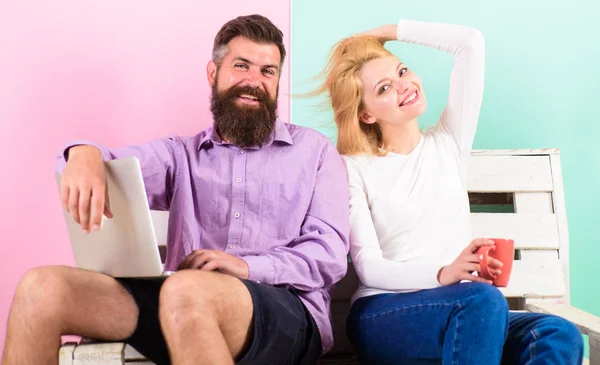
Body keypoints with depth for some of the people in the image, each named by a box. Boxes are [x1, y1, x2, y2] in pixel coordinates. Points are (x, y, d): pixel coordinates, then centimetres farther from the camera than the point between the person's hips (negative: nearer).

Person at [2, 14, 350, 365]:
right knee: (41, 288, -19)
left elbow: (330, 254, 3)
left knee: (187, 291, -38)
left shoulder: (314, 151, 14)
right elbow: (120, 165, 4)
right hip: (182, 305, 3)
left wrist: (249, 266, -15)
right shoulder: (182, 154, 22)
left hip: (286, 311, -3)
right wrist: (85, 153, -22)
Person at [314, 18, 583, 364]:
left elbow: (471, 42, 10)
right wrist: (443, 274, -27)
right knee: (483, 298, -35)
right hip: (384, 315, -3)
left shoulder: (449, 142, 13)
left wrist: (385, 32, 14)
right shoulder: (354, 168, 2)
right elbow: (369, 267, -9)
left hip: (463, 312, 4)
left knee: (559, 335, -27)